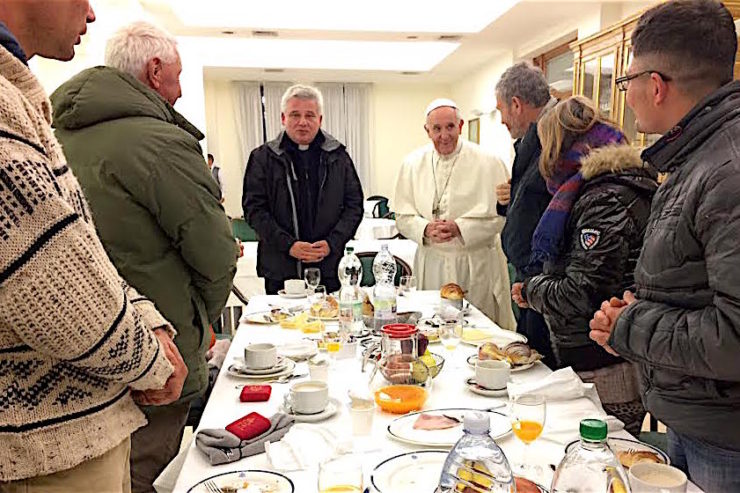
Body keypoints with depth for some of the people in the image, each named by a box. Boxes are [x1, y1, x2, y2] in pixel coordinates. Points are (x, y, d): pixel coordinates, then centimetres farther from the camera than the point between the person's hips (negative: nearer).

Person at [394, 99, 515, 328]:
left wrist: (460, 228, -19)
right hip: (431, 264, 2)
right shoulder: (413, 163, 4)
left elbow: (500, 215, -8)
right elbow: (402, 216, 4)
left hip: (477, 266, -2)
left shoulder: (487, 162, -5)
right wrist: (425, 229, -15)